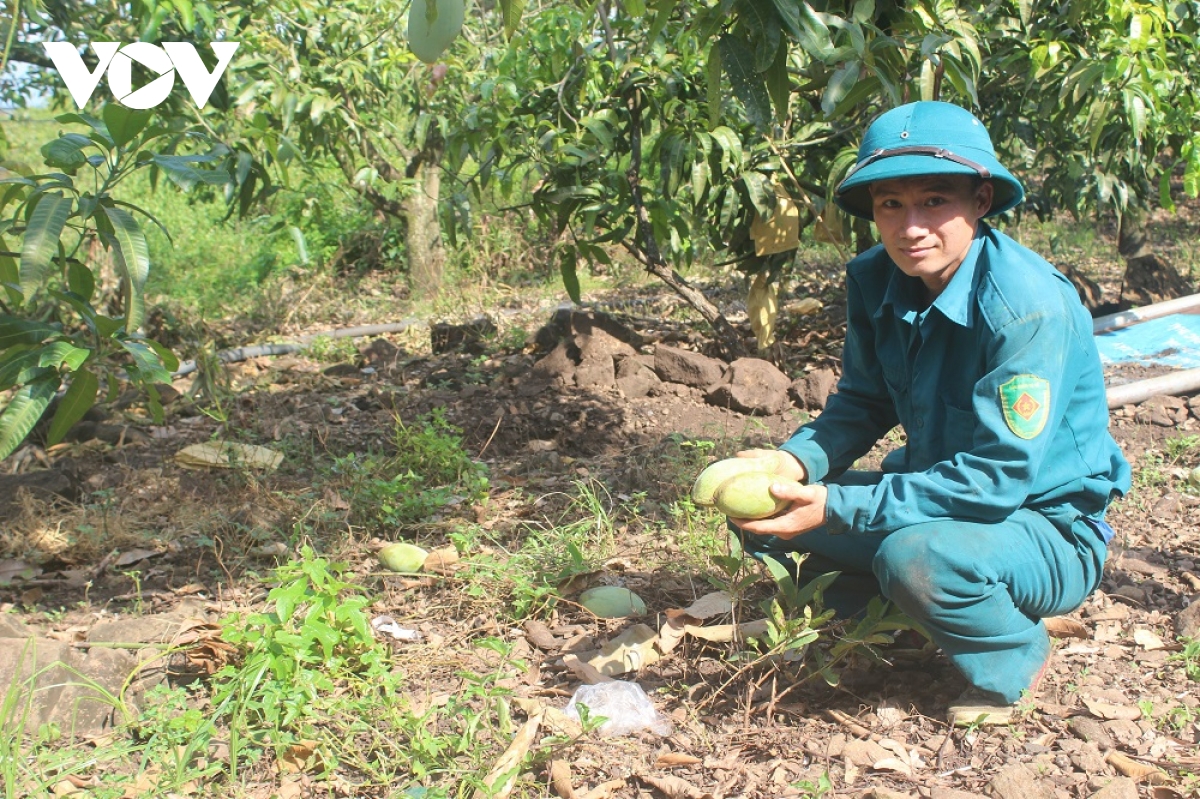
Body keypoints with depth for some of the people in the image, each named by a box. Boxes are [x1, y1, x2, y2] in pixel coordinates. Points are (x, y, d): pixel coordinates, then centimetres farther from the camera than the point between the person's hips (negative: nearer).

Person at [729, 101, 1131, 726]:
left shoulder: (1028, 306, -28)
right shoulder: (875, 280, -7)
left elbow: (999, 477, -30)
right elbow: (863, 403, 5)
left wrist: (838, 508, -32)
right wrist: (798, 461, -17)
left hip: (1047, 529, -6)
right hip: (936, 489, 6)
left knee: (916, 554, -37)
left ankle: (1013, 657, -4)